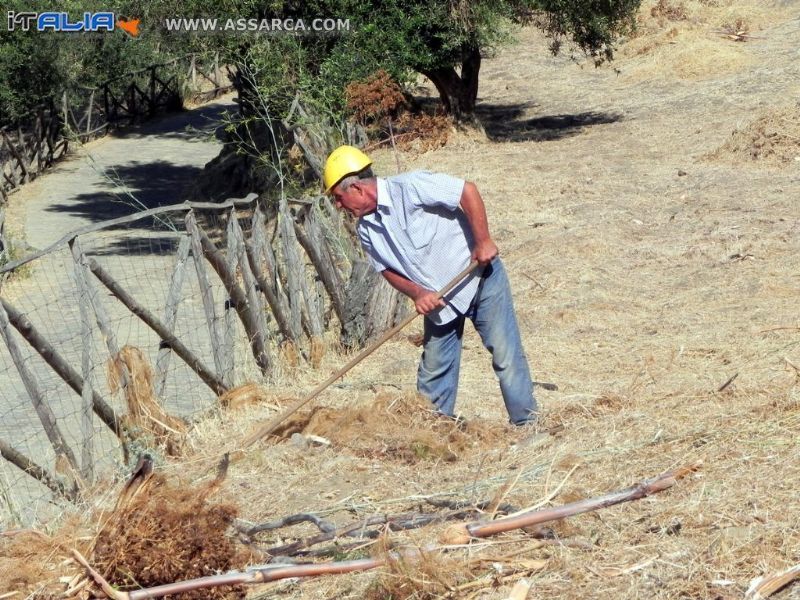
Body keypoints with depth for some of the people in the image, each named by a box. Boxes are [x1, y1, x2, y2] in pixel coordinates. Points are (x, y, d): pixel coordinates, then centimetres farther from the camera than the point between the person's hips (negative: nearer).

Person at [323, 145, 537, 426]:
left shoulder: (410, 187, -24)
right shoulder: (366, 229, -2)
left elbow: (467, 191, -24)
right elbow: (388, 269, 5)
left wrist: (483, 241, -24)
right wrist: (417, 293, -13)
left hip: (479, 276, -6)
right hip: (437, 298, 6)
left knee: (506, 355, -4)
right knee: (433, 369, 9)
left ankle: (526, 424, 4)